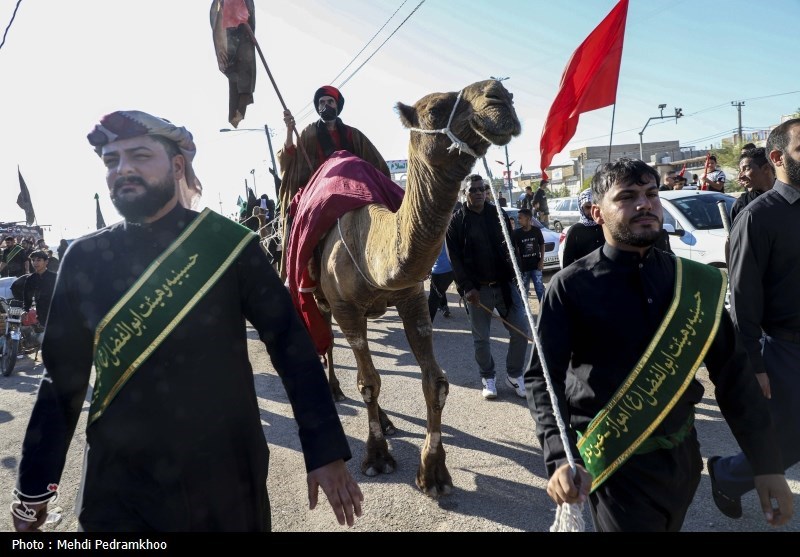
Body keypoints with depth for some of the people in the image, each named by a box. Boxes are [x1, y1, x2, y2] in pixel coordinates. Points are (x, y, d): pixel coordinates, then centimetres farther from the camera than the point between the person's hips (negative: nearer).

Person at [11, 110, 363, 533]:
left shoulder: (229, 243, -8)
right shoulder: (85, 258, -1)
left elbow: (291, 345, -9)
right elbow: (62, 376, 5)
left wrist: (325, 452, -12)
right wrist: (34, 486, 9)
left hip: (229, 474, -1)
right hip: (118, 485, 1)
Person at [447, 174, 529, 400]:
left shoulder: (498, 214, 8)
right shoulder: (457, 221, -1)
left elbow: (511, 248, 10)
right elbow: (454, 258, -5)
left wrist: (514, 275, -3)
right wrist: (467, 287, -13)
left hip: (504, 284, 2)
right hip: (477, 289, -2)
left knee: (521, 331, 0)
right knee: (481, 338, 6)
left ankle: (514, 375, 19)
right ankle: (488, 378, 25)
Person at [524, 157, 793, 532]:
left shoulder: (696, 282, -1)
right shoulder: (571, 286, -13)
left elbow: (733, 373, 3)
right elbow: (542, 376, -14)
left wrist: (767, 464, 2)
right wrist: (559, 458, -28)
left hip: (683, 457, 5)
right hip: (615, 466, -5)